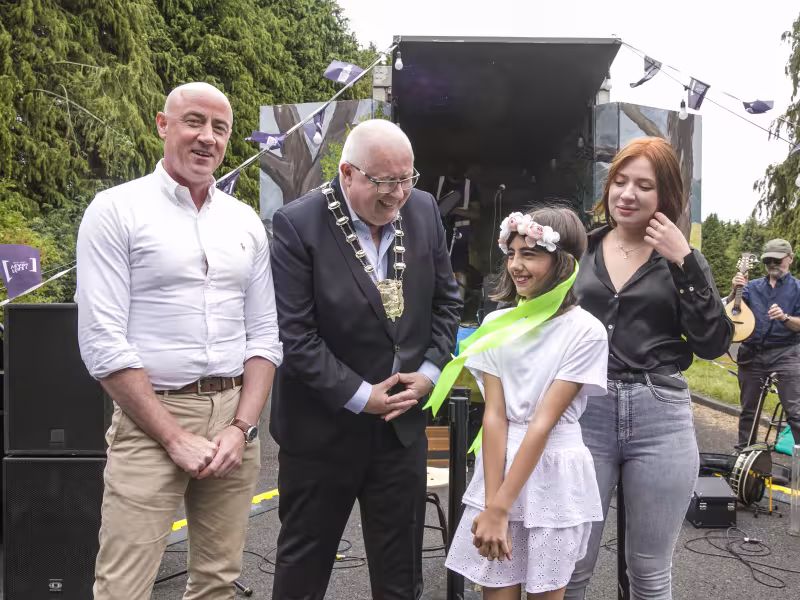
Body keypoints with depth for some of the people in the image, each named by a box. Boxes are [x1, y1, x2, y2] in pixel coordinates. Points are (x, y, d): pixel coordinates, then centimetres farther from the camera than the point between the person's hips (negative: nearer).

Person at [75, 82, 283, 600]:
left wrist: (242, 428, -4)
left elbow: (265, 335, 9)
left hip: (235, 419, 5)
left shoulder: (245, 221, 10)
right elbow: (103, 342, -10)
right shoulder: (117, 210, -4)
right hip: (151, 418, -4)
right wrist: (175, 438, -12)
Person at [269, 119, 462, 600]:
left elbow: (447, 299, 8)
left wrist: (429, 370, -4)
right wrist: (360, 396, -17)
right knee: (304, 560, 16)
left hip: (403, 422, 4)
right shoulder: (298, 225, -16)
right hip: (323, 427, -4)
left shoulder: (423, 211, -1)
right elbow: (294, 334, -18)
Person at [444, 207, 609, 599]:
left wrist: (500, 508, -17)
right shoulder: (495, 324, 0)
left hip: (553, 477, -2)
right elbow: (494, 415, -5)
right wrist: (491, 502, -12)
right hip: (497, 467, 3)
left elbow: (544, 422, -16)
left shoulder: (586, 332, -11)